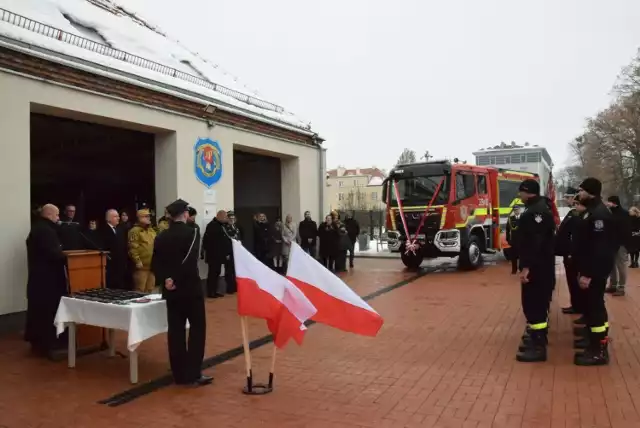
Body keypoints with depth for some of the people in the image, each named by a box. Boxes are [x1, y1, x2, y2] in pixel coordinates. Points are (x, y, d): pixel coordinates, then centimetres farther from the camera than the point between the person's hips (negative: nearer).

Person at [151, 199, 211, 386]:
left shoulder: (161, 237, 6)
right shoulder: (192, 232, -10)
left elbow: (155, 264, 1)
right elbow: (190, 261, -21)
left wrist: (165, 280, -6)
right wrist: (175, 280, -15)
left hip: (171, 290, 5)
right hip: (190, 288, -5)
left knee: (175, 330, 9)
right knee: (197, 328, 4)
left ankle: (180, 374, 16)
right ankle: (194, 373, 2)